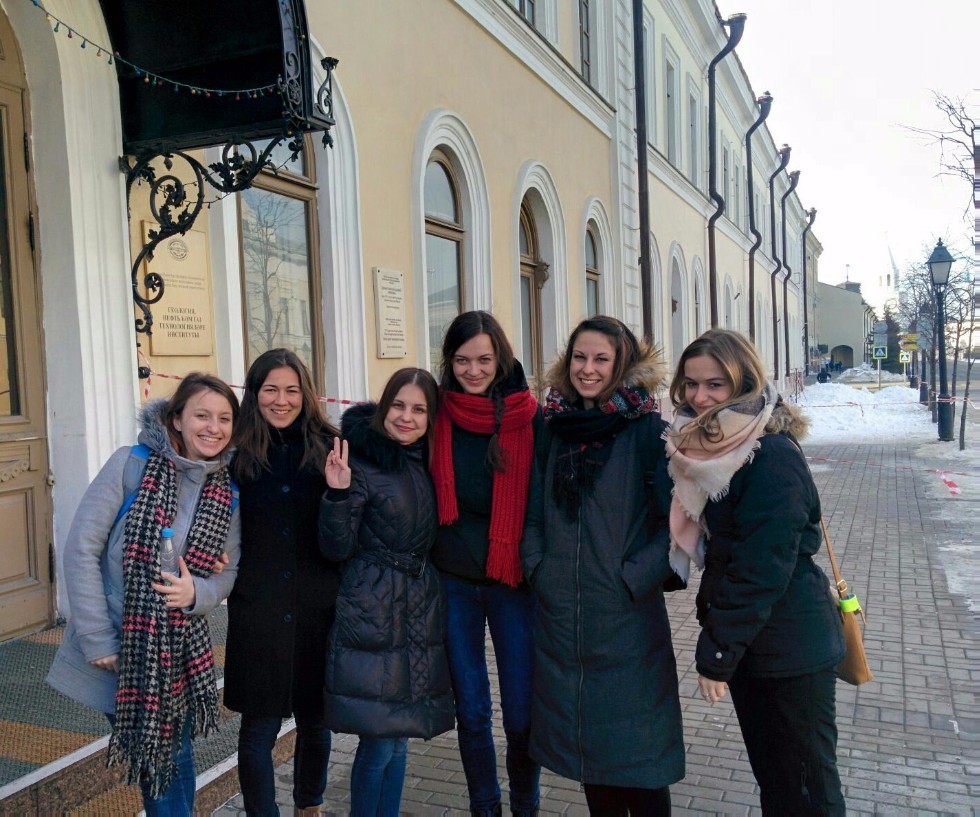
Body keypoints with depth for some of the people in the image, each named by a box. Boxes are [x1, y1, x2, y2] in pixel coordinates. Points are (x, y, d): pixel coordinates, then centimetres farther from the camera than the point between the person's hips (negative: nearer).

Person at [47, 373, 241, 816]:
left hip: (178, 651, 3)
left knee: (172, 755, 12)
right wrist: (97, 641, -13)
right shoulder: (132, 464, -12)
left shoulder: (228, 493, -1)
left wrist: (197, 592, -19)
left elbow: (229, 571, 5)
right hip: (115, 649, -3)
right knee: (149, 758, 8)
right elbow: (81, 549, -12)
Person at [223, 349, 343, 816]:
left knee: (315, 720, 16)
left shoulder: (327, 447, 0)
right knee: (259, 727, 6)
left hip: (318, 606, 1)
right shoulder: (238, 454, -2)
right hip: (258, 609, -1)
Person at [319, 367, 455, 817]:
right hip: (372, 616, -6)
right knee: (379, 742, -1)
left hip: (420, 615, 6)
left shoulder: (427, 463, 8)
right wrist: (338, 494, -27)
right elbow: (337, 549, -13)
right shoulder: (362, 461, -11)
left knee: (397, 738, 14)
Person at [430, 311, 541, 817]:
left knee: (522, 714, 4)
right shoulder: (437, 415, -1)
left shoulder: (529, 418, -5)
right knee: (471, 712, 12)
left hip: (513, 579, -1)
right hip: (453, 582, 2)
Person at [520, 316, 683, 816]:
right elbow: (535, 514, 13)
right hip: (559, 614, 5)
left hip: (627, 618, -4)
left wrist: (635, 578, -14)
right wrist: (537, 566, 1)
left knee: (636, 754, 7)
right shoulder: (555, 429, 6)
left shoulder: (647, 430, -8)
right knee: (582, 737, 17)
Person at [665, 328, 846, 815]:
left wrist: (717, 652, -19)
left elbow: (761, 568, -23)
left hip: (789, 648, -8)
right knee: (770, 775, 20)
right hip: (749, 643, 8)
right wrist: (716, 639, 11)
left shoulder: (772, 457, -21)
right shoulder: (710, 448, 6)